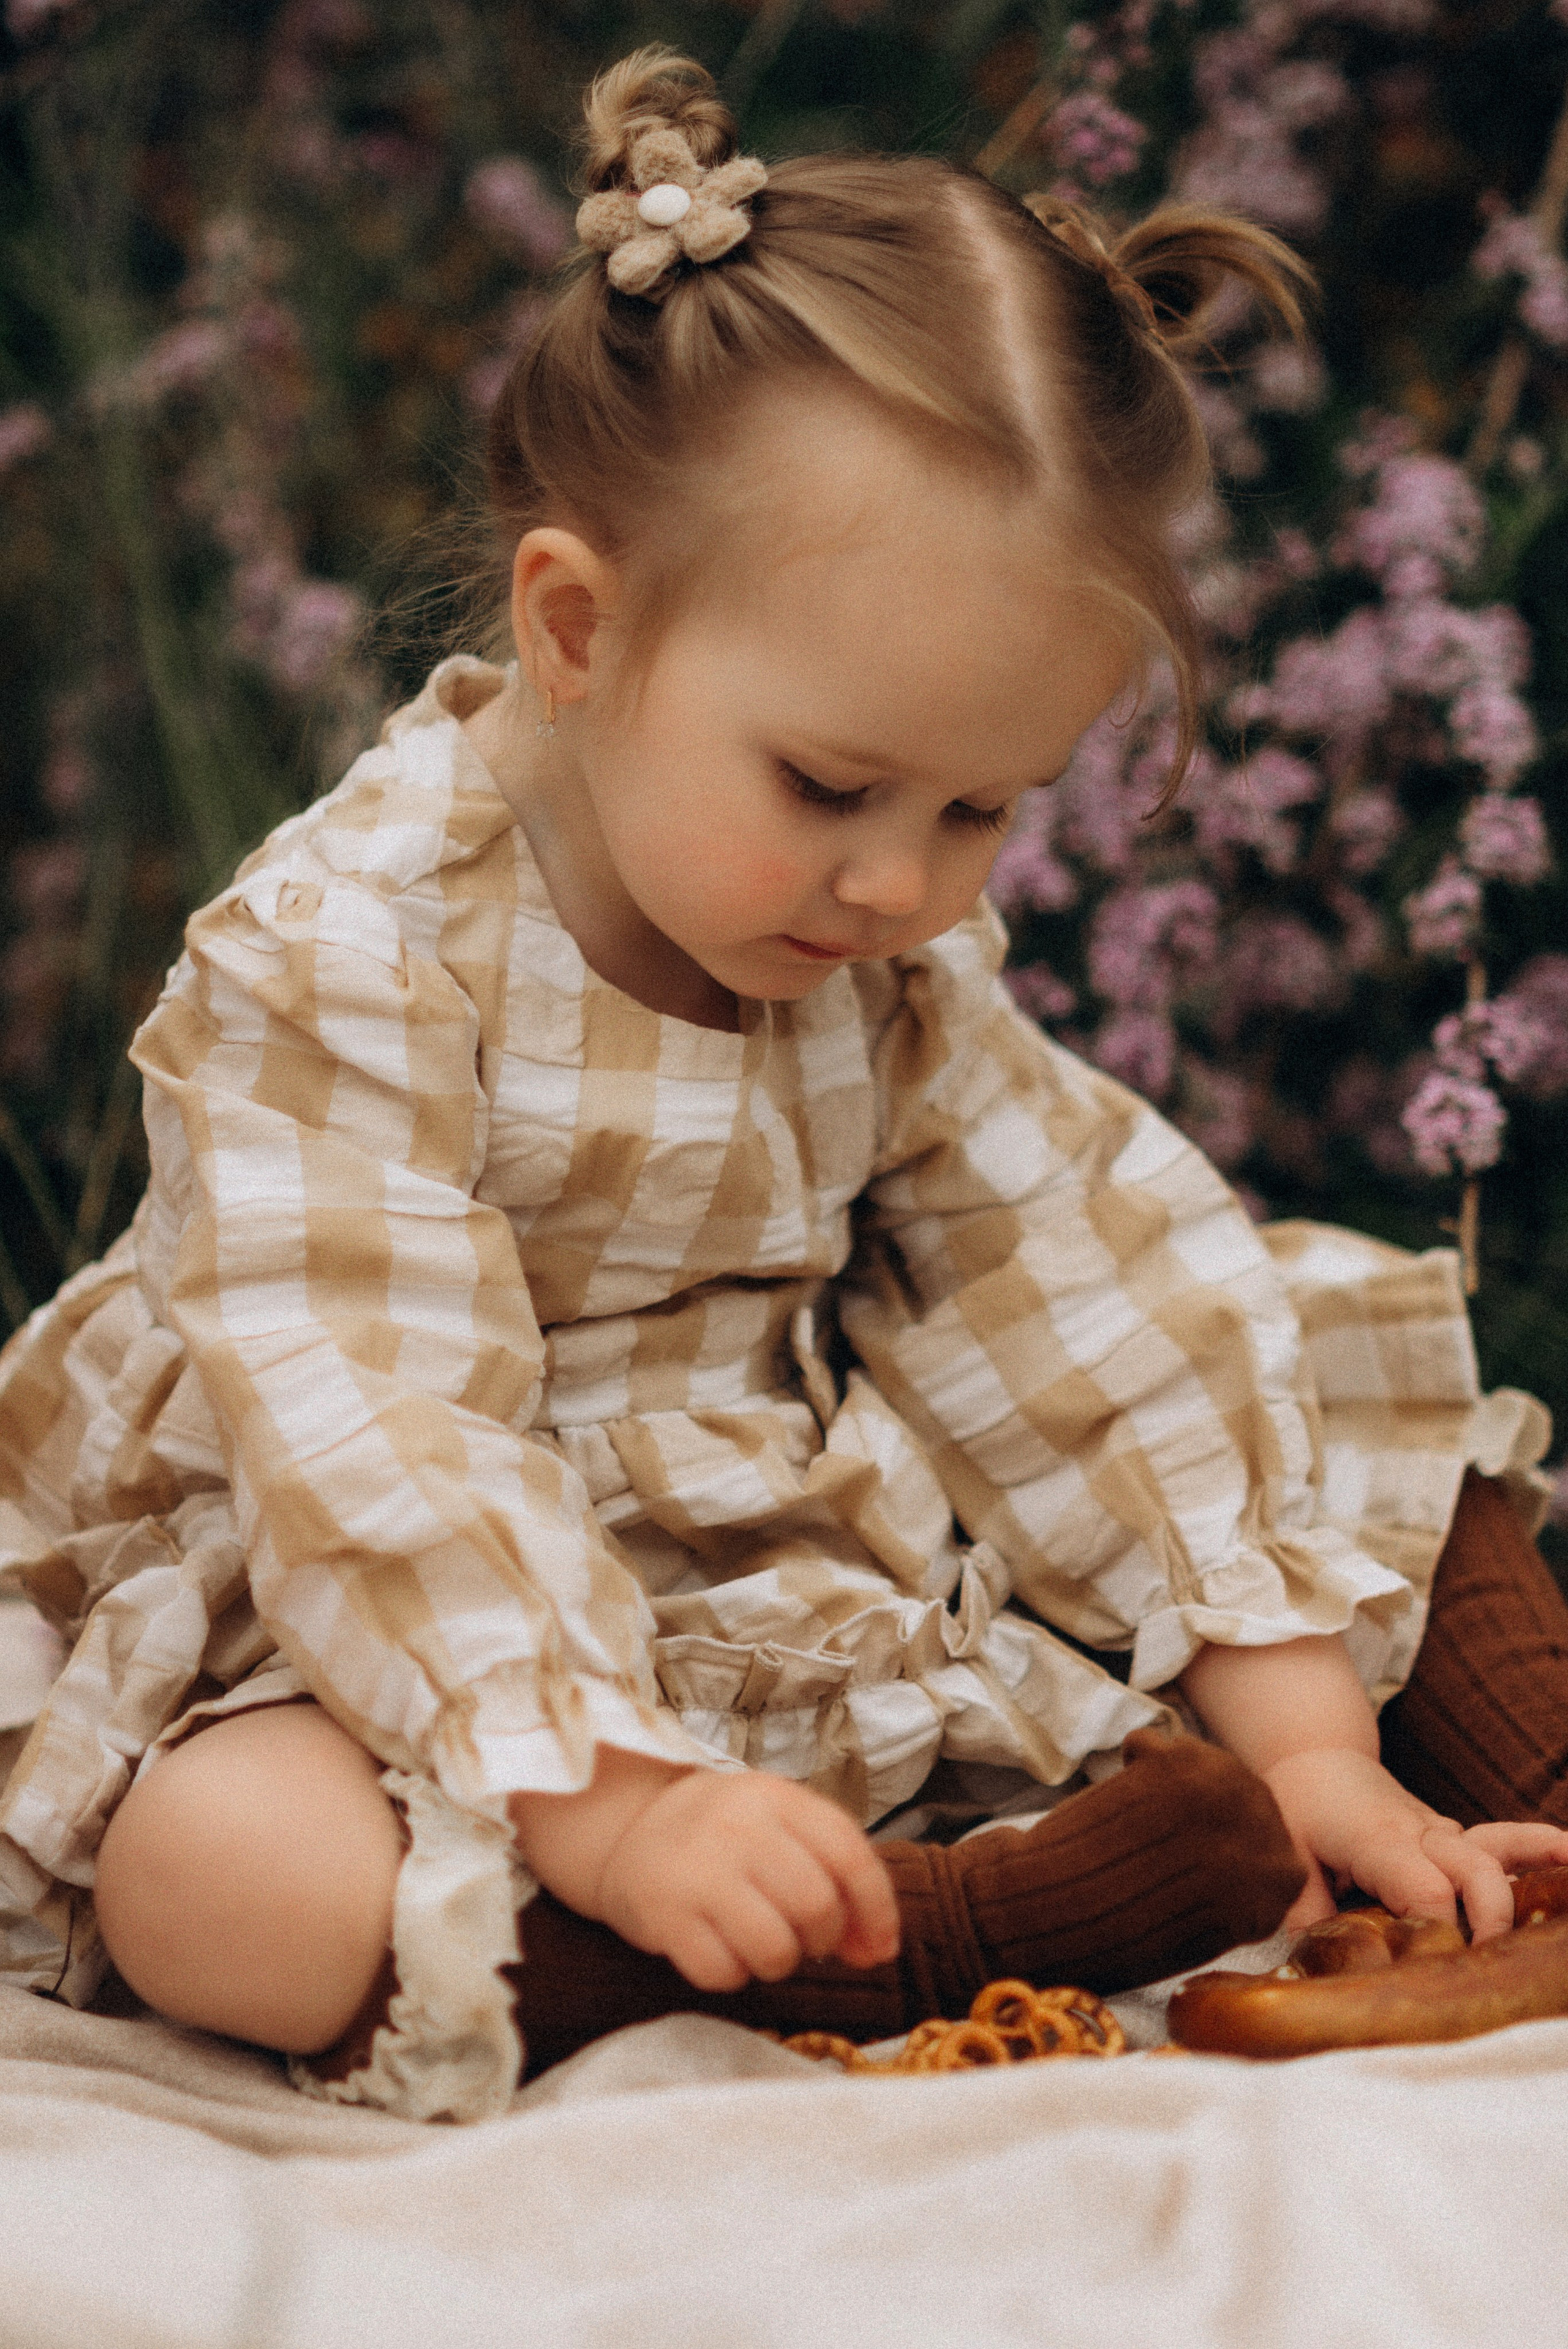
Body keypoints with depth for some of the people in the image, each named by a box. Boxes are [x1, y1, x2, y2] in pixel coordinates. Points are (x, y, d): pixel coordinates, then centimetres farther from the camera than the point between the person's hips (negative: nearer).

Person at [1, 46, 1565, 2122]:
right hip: (401, 1643, -6)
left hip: (816, 1587, 7)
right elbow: (381, 1440, -29)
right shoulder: (336, 961, -21)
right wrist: (613, 1806, -39)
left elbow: (1101, 1296, -3)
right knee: (215, 1875, -37)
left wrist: (1297, 1733, -9)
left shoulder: (898, 960, -1)